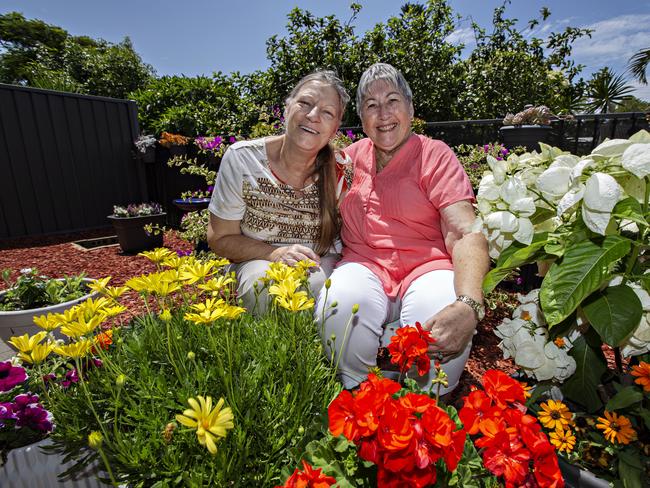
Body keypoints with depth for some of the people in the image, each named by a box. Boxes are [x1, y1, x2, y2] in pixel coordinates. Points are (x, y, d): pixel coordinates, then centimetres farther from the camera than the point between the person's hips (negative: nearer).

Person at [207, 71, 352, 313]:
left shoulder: (341, 172, -8)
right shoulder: (242, 159, -12)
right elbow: (220, 238, -6)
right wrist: (276, 253, -22)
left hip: (321, 261, 1)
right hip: (258, 261, 0)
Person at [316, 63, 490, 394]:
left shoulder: (434, 155, 2)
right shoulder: (350, 157, 13)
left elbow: (466, 234, -12)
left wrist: (468, 305, -31)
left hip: (427, 266, -1)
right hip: (365, 265, 2)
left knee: (443, 312, -34)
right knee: (340, 303, -31)